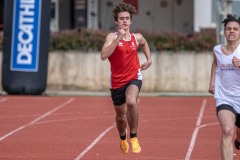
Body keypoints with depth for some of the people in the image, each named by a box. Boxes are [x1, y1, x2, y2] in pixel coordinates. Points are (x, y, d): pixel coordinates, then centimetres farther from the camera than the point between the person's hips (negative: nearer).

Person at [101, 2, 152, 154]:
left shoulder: (137, 37, 2)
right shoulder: (112, 37, -10)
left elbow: (144, 43, 29)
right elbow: (104, 55, -29)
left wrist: (149, 59, 16)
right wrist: (118, 39, -32)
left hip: (134, 78, 0)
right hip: (117, 81, 0)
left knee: (131, 102, -34)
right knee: (120, 116, 16)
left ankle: (133, 137, -16)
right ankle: (123, 139, 50)